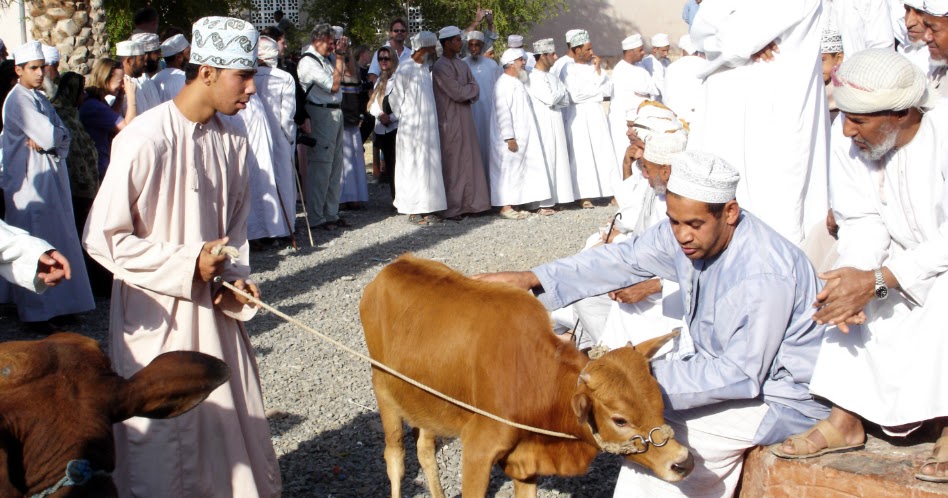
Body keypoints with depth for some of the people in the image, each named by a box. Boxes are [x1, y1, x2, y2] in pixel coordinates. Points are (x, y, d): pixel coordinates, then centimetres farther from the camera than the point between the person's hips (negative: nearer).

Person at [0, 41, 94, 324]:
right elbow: (50, 136, -21)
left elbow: (63, 137, 6)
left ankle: (57, 304, 20)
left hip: (51, 181, 9)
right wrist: (51, 138, -1)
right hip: (30, 183, -9)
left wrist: (46, 139, -12)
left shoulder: (38, 98, 16)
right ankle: (36, 312, 4)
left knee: (58, 242, 11)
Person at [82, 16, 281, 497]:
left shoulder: (232, 138, -2)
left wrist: (233, 275, -3)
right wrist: (187, 263, -19)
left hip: (213, 309, 5)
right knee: (159, 435, 7)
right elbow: (102, 236, -15)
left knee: (234, 419, 12)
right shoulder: (144, 139, -20)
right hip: (156, 315, -5)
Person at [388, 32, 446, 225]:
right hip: (412, 127, -7)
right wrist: (404, 118, 0)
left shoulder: (425, 69, 11)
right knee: (413, 167, -3)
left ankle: (425, 207, 14)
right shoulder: (405, 69, -12)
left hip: (428, 127, 7)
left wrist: (430, 119, 12)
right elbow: (395, 98, -7)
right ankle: (413, 211, 1)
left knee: (427, 165, 8)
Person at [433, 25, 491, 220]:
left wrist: (466, 92, -11)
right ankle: (452, 209, 0)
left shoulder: (461, 64, 13)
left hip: (465, 118, 8)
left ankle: (467, 203, 16)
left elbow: (475, 89, 8)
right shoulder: (440, 67, -12)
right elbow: (457, 93, -18)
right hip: (450, 121, -8)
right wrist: (470, 89, -1)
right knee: (453, 164, -5)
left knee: (468, 161, 9)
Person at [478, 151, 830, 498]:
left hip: (782, 396, -8)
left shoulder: (765, 276, -32)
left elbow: (741, 375, -30)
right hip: (726, 362, 8)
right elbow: (622, 259, -4)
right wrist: (530, 279, -11)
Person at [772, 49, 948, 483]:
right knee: (848, 296, -13)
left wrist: (877, 279, -35)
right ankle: (845, 419, -8)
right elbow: (863, 220, -8)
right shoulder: (849, 137, -12)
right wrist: (855, 273, -28)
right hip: (908, 258, 6)